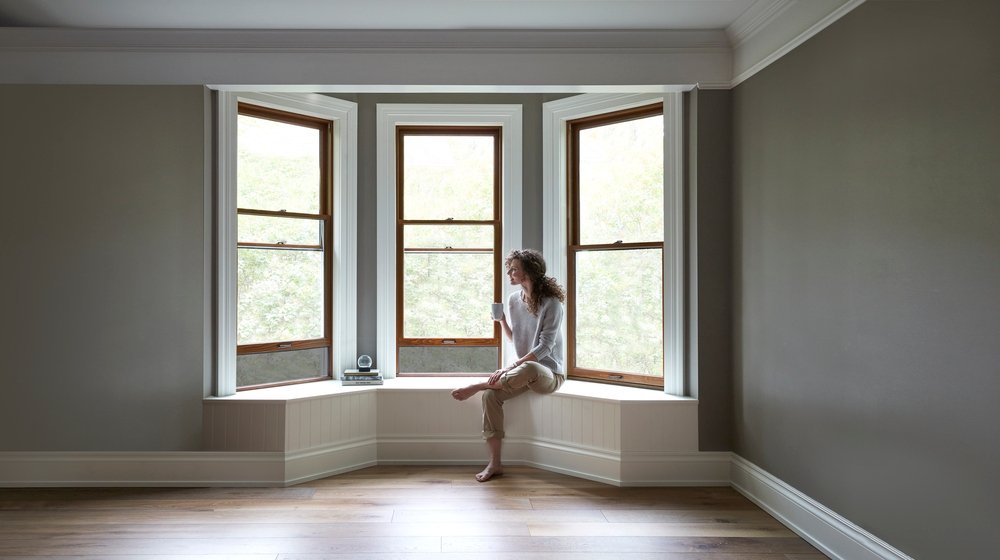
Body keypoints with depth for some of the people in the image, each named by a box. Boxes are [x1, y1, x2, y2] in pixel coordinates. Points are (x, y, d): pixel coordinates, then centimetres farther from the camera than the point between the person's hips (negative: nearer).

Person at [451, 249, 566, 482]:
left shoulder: (551, 303, -13)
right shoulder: (513, 299, 7)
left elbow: (545, 346, -19)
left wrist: (511, 367, -26)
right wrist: (502, 321, -1)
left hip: (549, 373, -6)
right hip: (524, 371, 6)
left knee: (528, 369, -41)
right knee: (491, 395, -22)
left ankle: (476, 387, -20)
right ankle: (495, 463, -15)